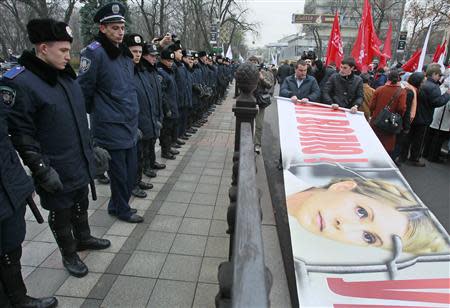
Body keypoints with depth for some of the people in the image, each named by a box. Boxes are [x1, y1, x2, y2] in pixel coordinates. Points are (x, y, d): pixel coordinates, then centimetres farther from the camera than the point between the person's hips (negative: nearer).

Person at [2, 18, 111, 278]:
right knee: (61, 213, 13)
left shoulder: (67, 76, 6)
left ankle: (83, 238, 46)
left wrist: (93, 147, 15)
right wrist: (42, 168, -19)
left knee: (81, 205, 24)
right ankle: (69, 254, 34)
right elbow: (21, 134, -18)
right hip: (57, 172, -7)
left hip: (82, 163, 7)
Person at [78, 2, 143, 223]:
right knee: (119, 172, 6)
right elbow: (83, 91, -11)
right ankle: (122, 209, 27)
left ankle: (117, 205, 35)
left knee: (130, 170, 15)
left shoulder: (125, 54, 11)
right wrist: (97, 114, 1)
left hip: (130, 126, 8)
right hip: (111, 128, -7)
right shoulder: (94, 53, -14)